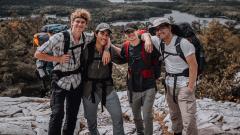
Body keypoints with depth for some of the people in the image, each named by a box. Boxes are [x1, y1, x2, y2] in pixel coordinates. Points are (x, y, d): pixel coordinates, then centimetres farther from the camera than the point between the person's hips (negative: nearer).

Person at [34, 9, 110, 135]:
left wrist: (106, 50, -7)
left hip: (76, 82, 4)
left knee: (72, 116, 13)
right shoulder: (59, 37, -17)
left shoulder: (87, 38, -4)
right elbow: (38, 54, -12)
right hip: (60, 81, -4)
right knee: (57, 114, -13)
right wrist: (58, 59, -19)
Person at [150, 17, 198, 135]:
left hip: (184, 85, -6)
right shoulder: (159, 42, 1)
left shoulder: (183, 43, -18)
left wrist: (190, 87, -17)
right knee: (174, 116, 19)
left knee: (188, 119, -11)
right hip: (169, 85, 7)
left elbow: (193, 65, -17)